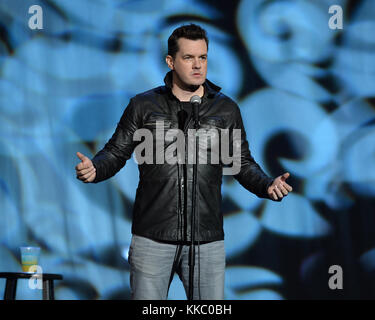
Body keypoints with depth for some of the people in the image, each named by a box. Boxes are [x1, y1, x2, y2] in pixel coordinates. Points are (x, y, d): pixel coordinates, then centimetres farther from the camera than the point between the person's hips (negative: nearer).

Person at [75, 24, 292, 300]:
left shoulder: (226, 109, 9)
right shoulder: (144, 105, 6)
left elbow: (243, 164, 13)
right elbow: (116, 152, 7)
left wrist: (267, 186, -8)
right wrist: (94, 169, -15)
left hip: (207, 241, 1)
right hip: (152, 238, -1)